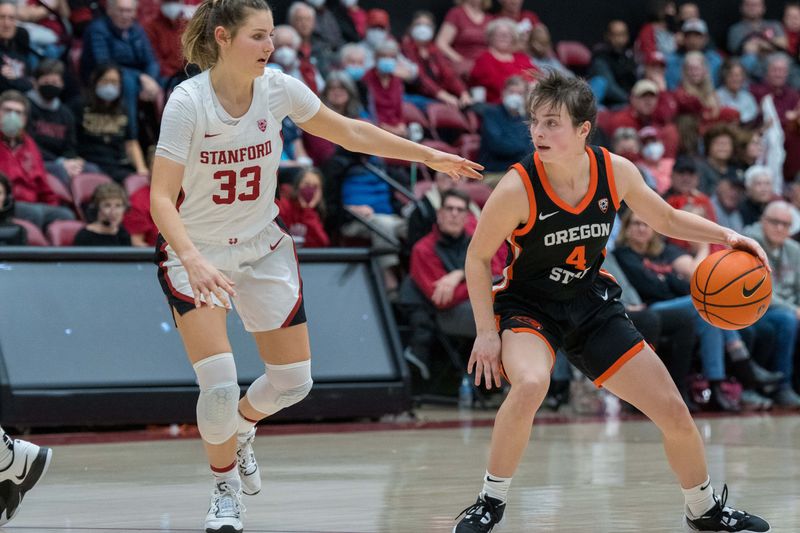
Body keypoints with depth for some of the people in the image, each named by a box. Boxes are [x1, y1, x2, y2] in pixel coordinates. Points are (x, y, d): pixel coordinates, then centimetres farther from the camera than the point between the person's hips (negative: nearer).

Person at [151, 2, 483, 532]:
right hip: (195, 254, -4)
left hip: (263, 248, 5)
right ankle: (226, 488, 12)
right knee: (219, 385, -16)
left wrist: (430, 156, 5)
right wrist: (193, 260, -40)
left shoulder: (279, 88, -11)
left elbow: (349, 132, 4)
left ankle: (241, 428, 37)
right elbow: (161, 197, -25)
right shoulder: (187, 101, -23)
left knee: (294, 380, 3)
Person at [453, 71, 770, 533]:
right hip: (529, 304, -4)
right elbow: (478, 257, -10)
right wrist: (487, 333, -14)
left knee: (674, 413, 4)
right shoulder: (518, 188, -24)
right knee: (530, 385, -37)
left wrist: (725, 236, -9)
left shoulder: (616, 172, -12)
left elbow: (668, 220, 6)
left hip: (593, 303, 4)